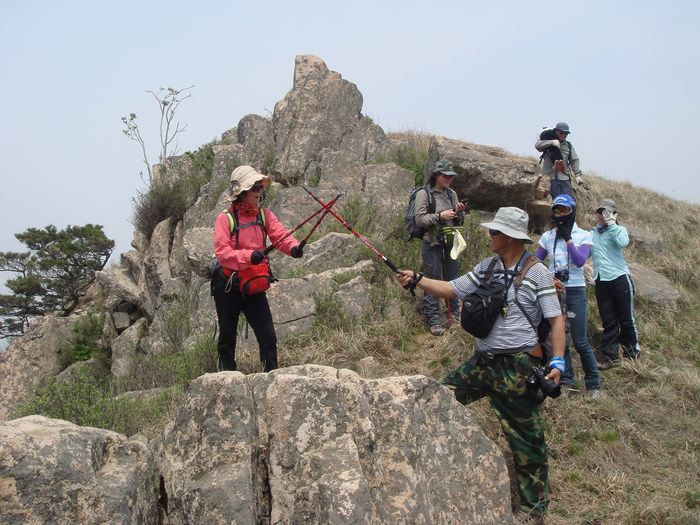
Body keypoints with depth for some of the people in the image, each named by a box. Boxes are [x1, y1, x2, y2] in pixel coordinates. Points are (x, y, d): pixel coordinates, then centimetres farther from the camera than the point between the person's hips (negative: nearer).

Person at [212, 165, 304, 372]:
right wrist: (249, 256, -34)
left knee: (267, 334, -4)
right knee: (227, 335, 8)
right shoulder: (225, 218, -10)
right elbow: (222, 252, -20)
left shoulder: (264, 215, 5)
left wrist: (293, 247, -30)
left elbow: (280, 235, -8)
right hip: (227, 285, -3)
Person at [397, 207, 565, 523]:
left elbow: (556, 319, -9)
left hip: (517, 367, -7)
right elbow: (452, 290, 11)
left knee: (525, 436, 2)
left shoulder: (536, 273, -10)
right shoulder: (487, 267, 8)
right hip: (483, 362, 7)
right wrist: (417, 280, 1)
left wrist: (558, 360, -18)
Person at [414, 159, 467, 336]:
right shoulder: (424, 194, -6)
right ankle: (433, 321, 3)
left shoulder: (451, 194, 10)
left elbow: (456, 222, 16)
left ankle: (454, 314, 26)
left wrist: (458, 213, -5)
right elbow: (419, 219, -12)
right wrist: (440, 216, -20)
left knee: (453, 279, 12)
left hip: (450, 242, 6)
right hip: (432, 243, -6)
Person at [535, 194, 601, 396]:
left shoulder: (584, 236, 1)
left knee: (580, 342, -5)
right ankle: (565, 381, 16)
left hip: (575, 291, -3)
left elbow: (580, 260, -14)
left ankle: (593, 384, 8)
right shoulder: (547, 236, 8)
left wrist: (567, 238, -13)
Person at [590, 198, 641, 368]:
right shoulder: (592, 233, 12)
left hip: (619, 279, -4)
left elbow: (623, 242, -25)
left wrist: (611, 223, -19)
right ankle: (609, 356, 14)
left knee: (626, 319, 4)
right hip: (601, 282, 4)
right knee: (608, 321, 9)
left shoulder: (619, 230, -2)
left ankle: (633, 353, 19)